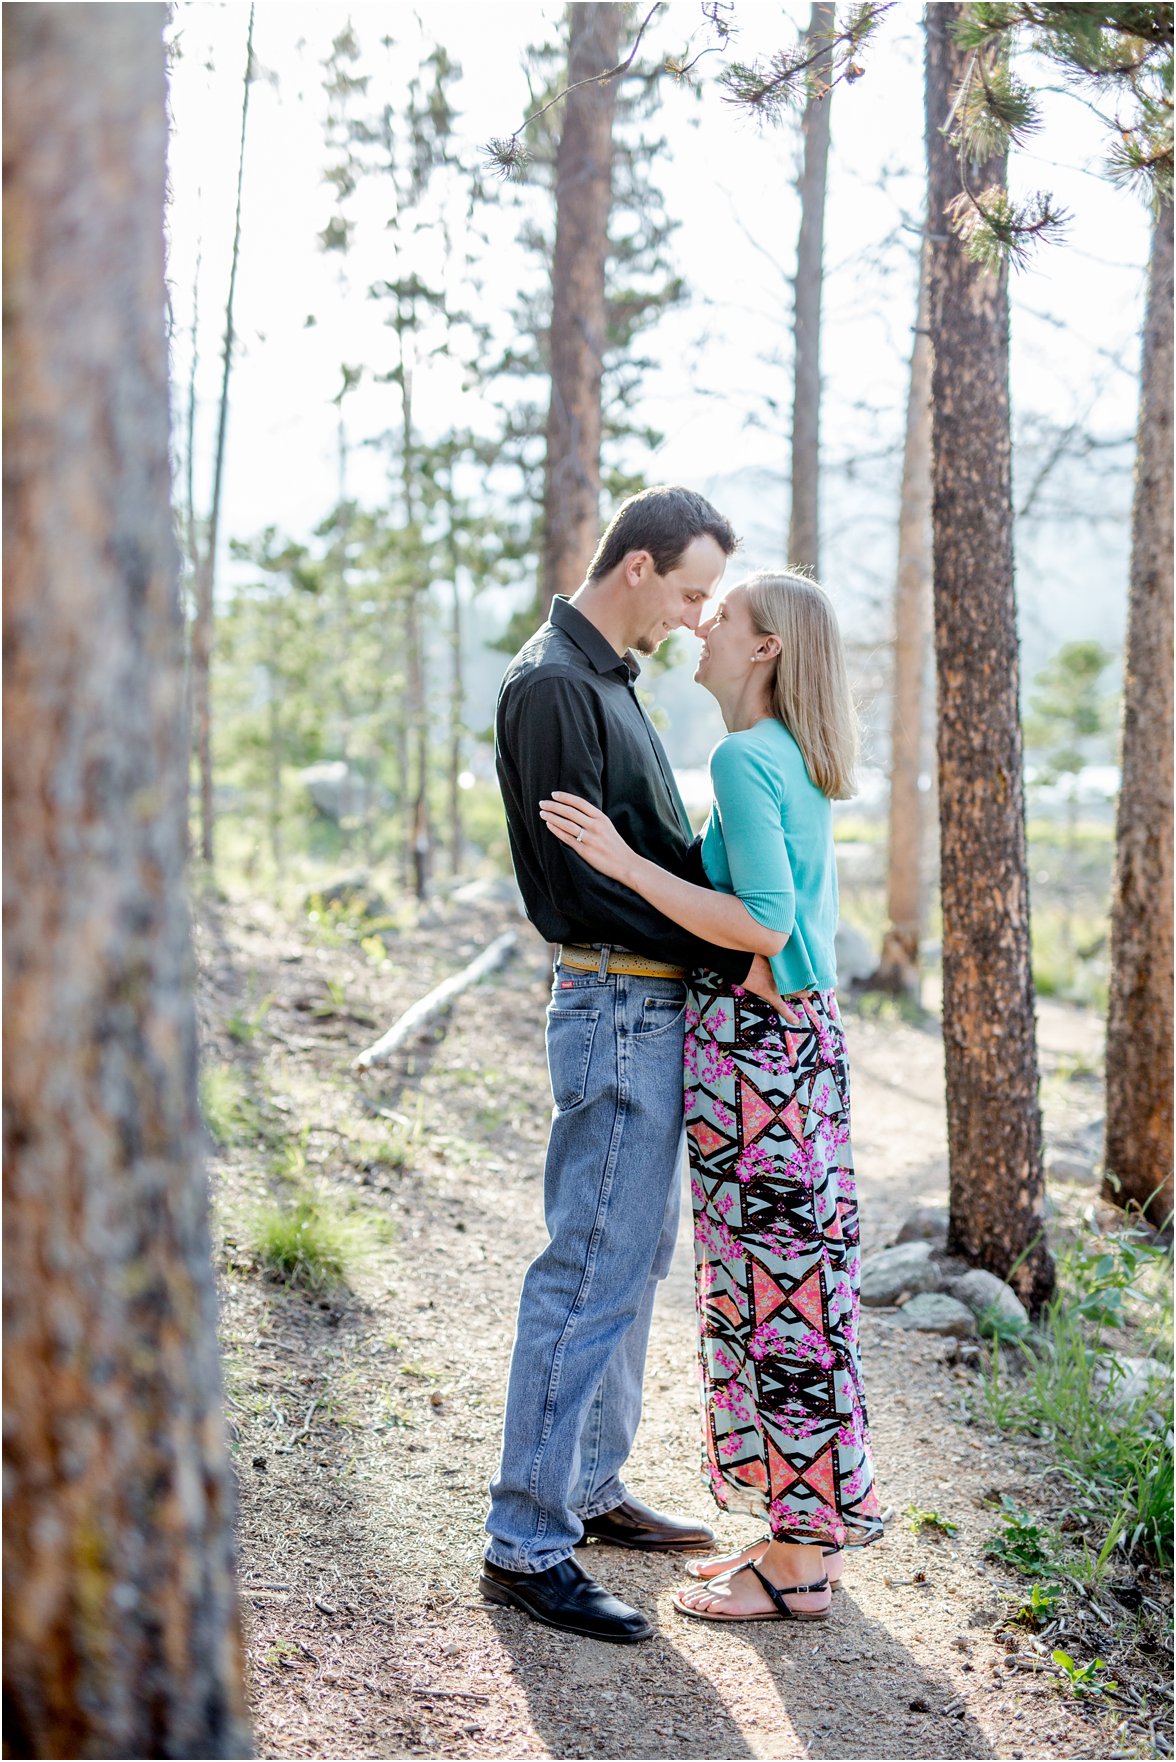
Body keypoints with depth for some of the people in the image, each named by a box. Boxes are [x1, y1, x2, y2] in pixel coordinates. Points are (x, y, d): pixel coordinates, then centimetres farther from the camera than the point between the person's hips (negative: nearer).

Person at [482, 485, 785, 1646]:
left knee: (635, 1255, 16)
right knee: (591, 1271, -8)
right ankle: (526, 1544, -1)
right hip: (616, 1010, -11)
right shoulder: (550, 686, -15)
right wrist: (726, 953, -18)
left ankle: (589, 1491, 27)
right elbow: (586, 873, -21)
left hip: (651, 1008, 11)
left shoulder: (606, 679, 17)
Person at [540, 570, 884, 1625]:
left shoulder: (744, 760, -14)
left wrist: (626, 864, -23)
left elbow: (764, 924, -22)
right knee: (792, 1277, 14)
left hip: (754, 1043, -10)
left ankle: (796, 1570, 7)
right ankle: (803, 1536, 24)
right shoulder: (798, 765, 15)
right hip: (805, 1032, 10)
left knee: (773, 1288, -3)